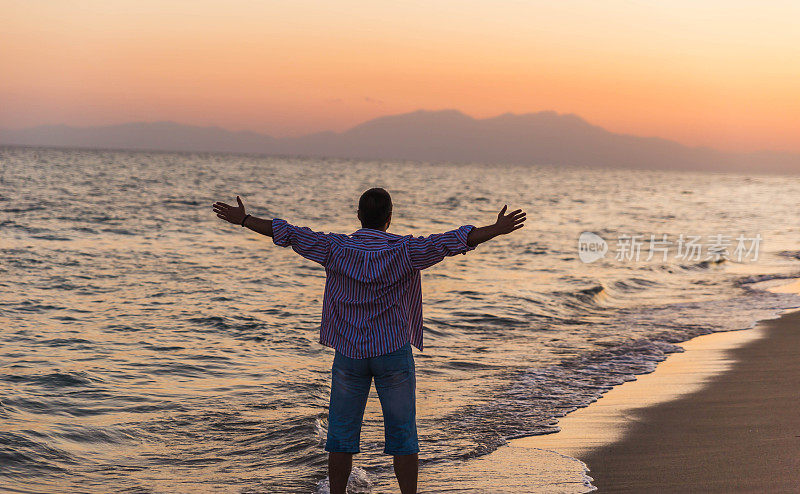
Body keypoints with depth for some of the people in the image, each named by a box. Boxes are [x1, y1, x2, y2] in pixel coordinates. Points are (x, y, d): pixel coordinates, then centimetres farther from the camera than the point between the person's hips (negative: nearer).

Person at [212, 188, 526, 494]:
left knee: (341, 435, 10)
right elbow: (452, 241, -15)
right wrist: (497, 229, -13)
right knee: (402, 436, 5)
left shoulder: (336, 248, -4)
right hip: (393, 351, -1)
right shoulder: (404, 250, -9)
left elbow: (288, 233, -3)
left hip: (348, 352, 1)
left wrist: (243, 220, 4)